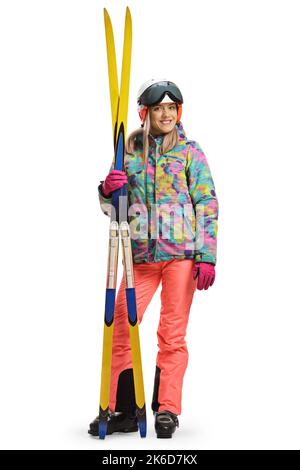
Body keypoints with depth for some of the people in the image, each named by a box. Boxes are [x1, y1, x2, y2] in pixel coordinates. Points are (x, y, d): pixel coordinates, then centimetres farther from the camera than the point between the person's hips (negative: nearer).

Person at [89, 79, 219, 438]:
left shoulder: (190, 151, 5)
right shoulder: (128, 151, 11)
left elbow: (207, 205, 1)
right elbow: (111, 207, 15)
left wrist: (206, 257, -7)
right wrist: (107, 189, -9)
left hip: (182, 253, -2)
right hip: (141, 255, 3)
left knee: (172, 334, 0)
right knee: (122, 328, -1)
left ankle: (166, 410, 9)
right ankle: (122, 411, 10)